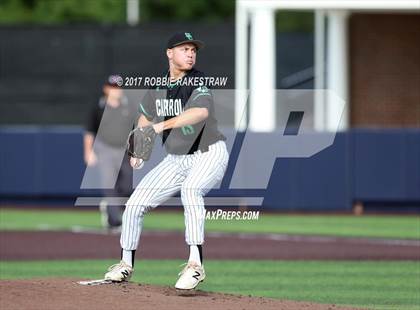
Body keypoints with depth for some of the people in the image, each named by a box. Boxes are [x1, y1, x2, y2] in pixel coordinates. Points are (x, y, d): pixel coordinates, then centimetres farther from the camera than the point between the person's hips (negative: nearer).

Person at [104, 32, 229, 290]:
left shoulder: (198, 83, -17)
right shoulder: (158, 87, 2)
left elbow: (202, 111, -39)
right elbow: (146, 116, 22)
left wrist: (163, 125, -47)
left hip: (210, 155, -6)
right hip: (176, 160, 7)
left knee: (190, 189, -37)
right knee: (135, 203, 1)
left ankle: (196, 264, -39)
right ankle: (126, 264, 22)